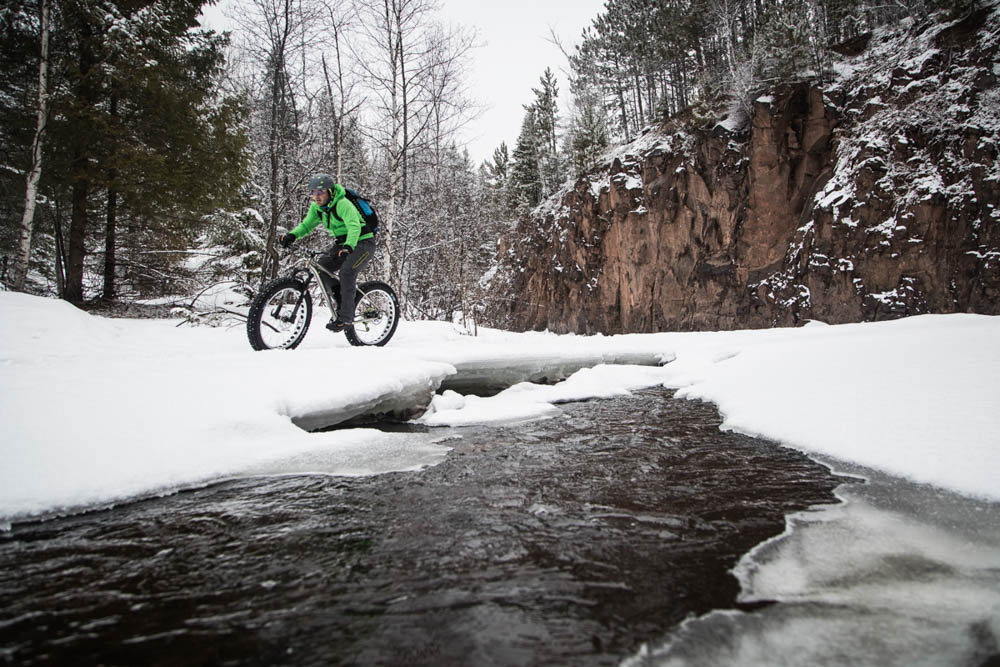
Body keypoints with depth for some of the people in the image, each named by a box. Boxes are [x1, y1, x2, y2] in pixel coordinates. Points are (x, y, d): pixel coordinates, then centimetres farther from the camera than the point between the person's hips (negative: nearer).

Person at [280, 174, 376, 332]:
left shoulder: (343, 204, -24)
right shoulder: (317, 207, 1)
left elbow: (354, 227, -37)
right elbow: (307, 224, 4)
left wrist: (348, 246, -53)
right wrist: (292, 235, -16)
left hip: (363, 243, -8)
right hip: (342, 243, 8)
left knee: (347, 271, -28)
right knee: (321, 266, -8)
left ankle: (346, 317, -21)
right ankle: (341, 303, 4)